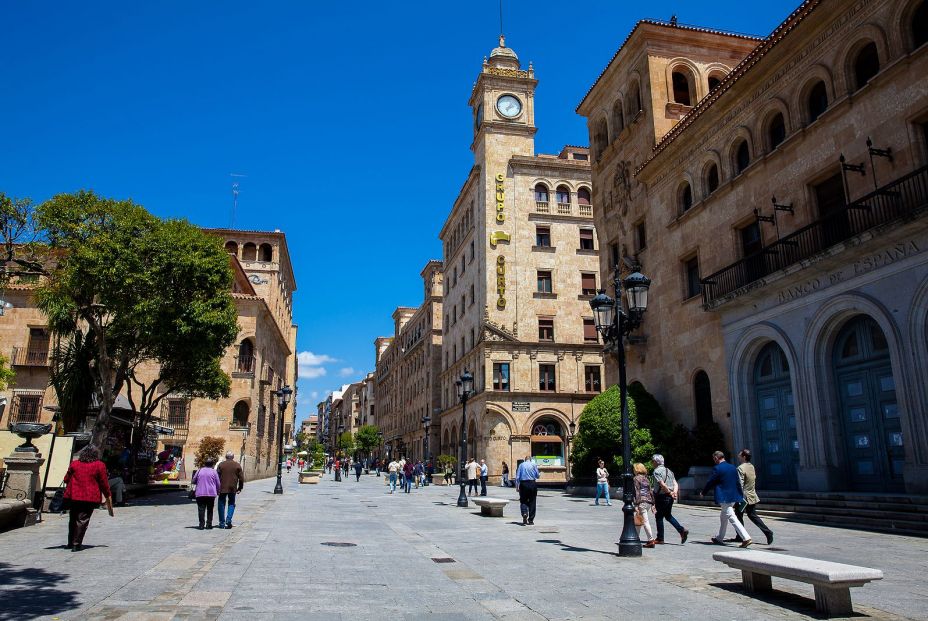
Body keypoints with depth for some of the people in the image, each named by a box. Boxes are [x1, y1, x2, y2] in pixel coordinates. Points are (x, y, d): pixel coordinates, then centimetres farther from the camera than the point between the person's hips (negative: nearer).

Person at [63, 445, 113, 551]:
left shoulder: (74, 464, 7)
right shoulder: (99, 465, -2)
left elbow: (66, 479, 15)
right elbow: (104, 483, -1)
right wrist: (108, 496, 10)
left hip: (73, 496, 4)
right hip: (90, 498, -4)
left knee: (73, 520, 17)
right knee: (83, 520, -1)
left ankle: (71, 542, 27)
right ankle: (77, 544, -5)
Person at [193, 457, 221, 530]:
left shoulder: (199, 470, 5)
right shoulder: (214, 471, 0)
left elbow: (194, 481, 13)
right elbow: (218, 483, 1)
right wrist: (218, 492, 17)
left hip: (200, 493, 1)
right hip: (211, 493, -1)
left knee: (201, 509, 3)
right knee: (210, 510, 8)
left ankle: (201, 525, -3)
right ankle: (209, 525, 5)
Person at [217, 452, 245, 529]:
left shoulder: (221, 465, 2)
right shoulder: (237, 465, 2)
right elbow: (241, 478, 1)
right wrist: (240, 488, 9)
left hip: (222, 488, 0)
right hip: (233, 489, 0)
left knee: (222, 505, 10)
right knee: (231, 504, 14)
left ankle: (222, 523, 12)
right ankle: (228, 520, -4)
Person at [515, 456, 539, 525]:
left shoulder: (521, 465, 5)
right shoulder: (534, 465, 4)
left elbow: (517, 476, 1)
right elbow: (537, 475, 4)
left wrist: (517, 486, 5)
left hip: (523, 484, 0)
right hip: (532, 483, 0)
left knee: (523, 501, 7)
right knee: (532, 502, 8)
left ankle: (524, 514, -21)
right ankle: (531, 520, 11)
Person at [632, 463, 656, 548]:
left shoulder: (636, 478, -6)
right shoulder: (646, 478, 16)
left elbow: (637, 492, -13)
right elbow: (650, 491, 15)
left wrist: (636, 505, -14)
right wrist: (652, 503, 18)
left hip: (642, 502, -8)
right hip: (648, 501, 8)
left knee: (645, 522, -3)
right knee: (638, 521, 14)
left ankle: (651, 541, -1)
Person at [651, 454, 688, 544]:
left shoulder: (656, 471, -12)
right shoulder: (668, 470, 14)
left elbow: (662, 485, -22)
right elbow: (675, 484, 6)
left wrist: (670, 492, -12)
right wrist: (674, 492, -9)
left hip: (661, 497, -8)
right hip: (670, 497, 8)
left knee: (659, 517, 3)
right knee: (668, 516, 21)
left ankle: (660, 539, 10)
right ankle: (682, 530, 7)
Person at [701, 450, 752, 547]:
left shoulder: (717, 469, -13)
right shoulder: (733, 468, 8)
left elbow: (710, 482, -7)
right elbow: (738, 483, 12)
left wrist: (703, 492, 8)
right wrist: (740, 496, 17)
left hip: (724, 498, -9)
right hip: (733, 496, 9)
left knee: (732, 518, -7)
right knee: (723, 517, 20)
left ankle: (746, 538, -14)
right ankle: (720, 538, 29)